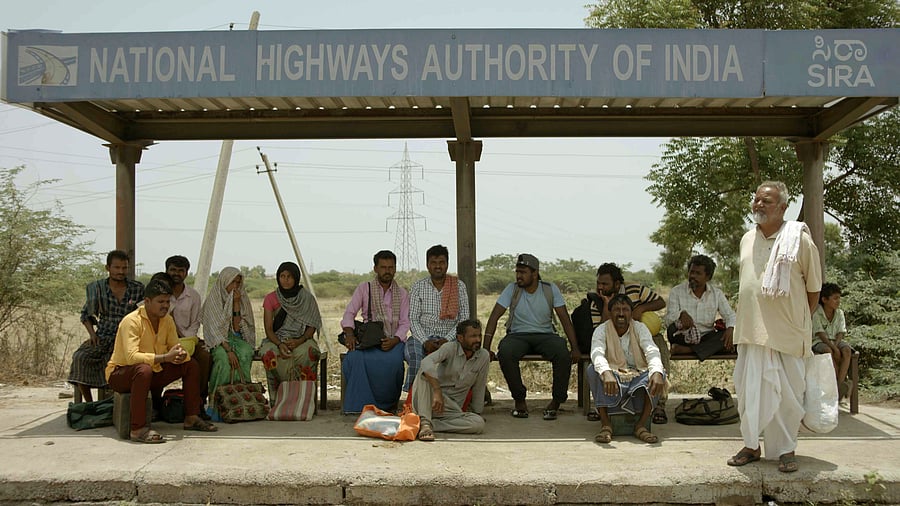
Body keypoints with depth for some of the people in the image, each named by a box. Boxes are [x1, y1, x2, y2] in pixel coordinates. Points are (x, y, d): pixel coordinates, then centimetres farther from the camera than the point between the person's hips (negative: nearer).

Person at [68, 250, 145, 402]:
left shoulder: (137, 289, 4)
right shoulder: (97, 287, 7)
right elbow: (86, 314, 17)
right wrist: (92, 333, 0)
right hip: (102, 338, 2)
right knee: (79, 357, -25)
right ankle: (89, 404, -14)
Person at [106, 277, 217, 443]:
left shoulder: (167, 320, 1)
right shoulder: (132, 321, -23)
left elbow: (175, 348, 0)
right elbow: (132, 356, -35)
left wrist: (181, 355, -25)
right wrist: (165, 357, -42)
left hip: (153, 372, 8)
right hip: (120, 373, -8)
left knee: (191, 364, -2)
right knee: (144, 369, -40)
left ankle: (192, 418, 4)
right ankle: (138, 429, -37)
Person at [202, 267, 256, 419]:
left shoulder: (242, 299, 7)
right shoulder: (212, 300, -3)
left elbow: (237, 328, -1)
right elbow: (214, 329, -13)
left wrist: (236, 304, -9)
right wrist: (229, 350, -26)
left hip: (238, 339, 3)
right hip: (217, 341, -3)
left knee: (245, 353, -32)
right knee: (223, 358, -36)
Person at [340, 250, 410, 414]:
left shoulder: (402, 294, 13)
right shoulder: (364, 288, 11)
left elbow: (405, 323, 5)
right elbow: (349, 313, 3)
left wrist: (394, 340, -16)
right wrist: (349, 334, -17)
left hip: (393, 341, 0)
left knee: (392, 361, -34)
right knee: (354, 358, -32)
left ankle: (389, 402, -10)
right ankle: (362, 403, -19)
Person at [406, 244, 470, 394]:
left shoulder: (459, 286, 7)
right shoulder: (418, 287, 8)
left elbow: (464, 319, 2)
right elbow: (413, 319, 2)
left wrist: (447, 339, -13)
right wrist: (425, 341, -15)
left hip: (449, 338, 0)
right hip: (422, 337, 0)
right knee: (414, 354, -33)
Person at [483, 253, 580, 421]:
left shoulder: (550, 289, -1)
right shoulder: (512, 289, -3)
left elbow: (565, 319, -2)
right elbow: (494, 317, -7)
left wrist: (575, 348, -12)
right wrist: (486, 348, -17)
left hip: (545, 335, 0)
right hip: (517, 335, 0)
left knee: (563, 354, -32)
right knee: (505, 353, -34)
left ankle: (556, 401, -13)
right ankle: (519, 400, -16)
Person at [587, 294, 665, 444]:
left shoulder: (640, 328, 1)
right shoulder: (602, 330, -4)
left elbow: (652, 351, -17)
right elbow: (597, 353, -25)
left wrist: (657, 372, -40)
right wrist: (606, 373, -48)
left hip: (638, 376, 2)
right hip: (612, 376, -1)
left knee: (659, 372, -27)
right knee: (593, 370, -30)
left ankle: (641, 424, -24)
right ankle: (605, 424, -29)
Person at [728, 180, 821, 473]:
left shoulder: (800, 240, -6)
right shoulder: (747, 239, 9)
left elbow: (814, 287, 1)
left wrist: (802, 322, 3)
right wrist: (748, 320, 15)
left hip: (787, 332, -4)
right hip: (751, 331, 5)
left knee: (787, 393, 4)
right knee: (749, 390, 9)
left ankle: (786, 449, 18)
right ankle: (752, 446, 22)